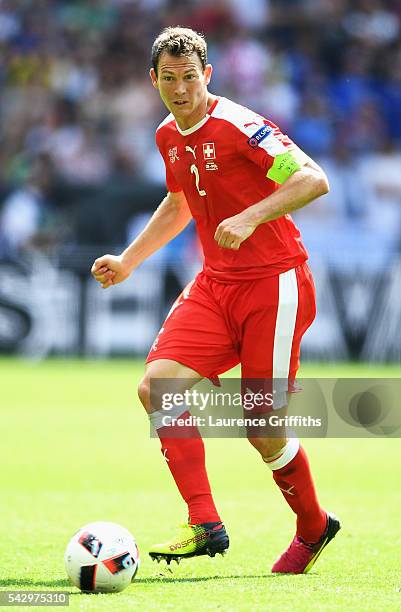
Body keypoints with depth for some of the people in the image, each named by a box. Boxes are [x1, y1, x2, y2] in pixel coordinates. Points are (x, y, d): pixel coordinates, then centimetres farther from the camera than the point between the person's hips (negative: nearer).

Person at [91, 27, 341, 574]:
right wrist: (128, 261, 24)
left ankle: (314, 529, 24)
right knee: (156, 386, -16)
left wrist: (252, 217, -32)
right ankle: (204, 526, -15)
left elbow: (315, 180, -21)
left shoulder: (237, 126, -15)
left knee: (265, 433, -5)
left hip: (274, 285, -7)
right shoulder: (169, 137, 9)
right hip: (215, 284, 7)